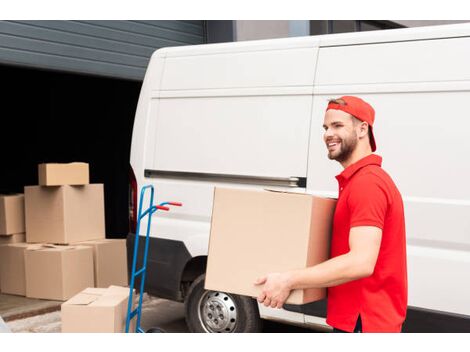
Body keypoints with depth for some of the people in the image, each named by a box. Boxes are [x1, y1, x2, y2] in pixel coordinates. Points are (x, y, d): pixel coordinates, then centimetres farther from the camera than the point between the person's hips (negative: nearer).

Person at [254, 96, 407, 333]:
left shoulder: (366, 183, -20)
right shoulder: (363, 179, 13)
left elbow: (361, 262, -29)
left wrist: (289, 281, -27)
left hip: (363, 321, -10)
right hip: (360, 316, 10)